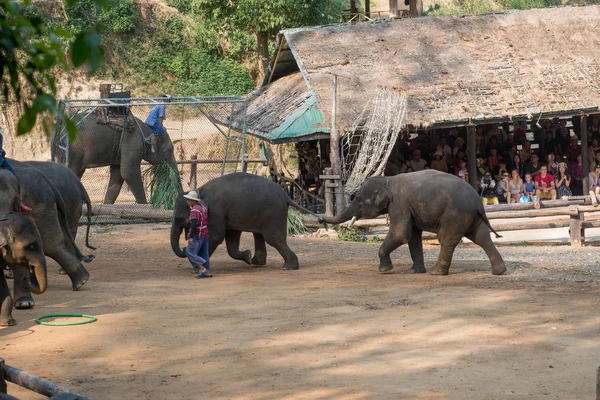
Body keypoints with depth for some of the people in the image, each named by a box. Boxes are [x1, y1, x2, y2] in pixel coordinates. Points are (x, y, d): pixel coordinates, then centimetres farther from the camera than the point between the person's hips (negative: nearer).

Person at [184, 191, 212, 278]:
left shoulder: (194, 210, -18)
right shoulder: (202, 206, 12)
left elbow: (194, 224, -28)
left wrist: (190, 237, -31)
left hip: (198, 235, -9)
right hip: (205, 234, 10)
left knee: (190, 252, -2)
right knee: (203, 254, 11)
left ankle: (202, 269, -6)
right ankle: (207, 272, 10)